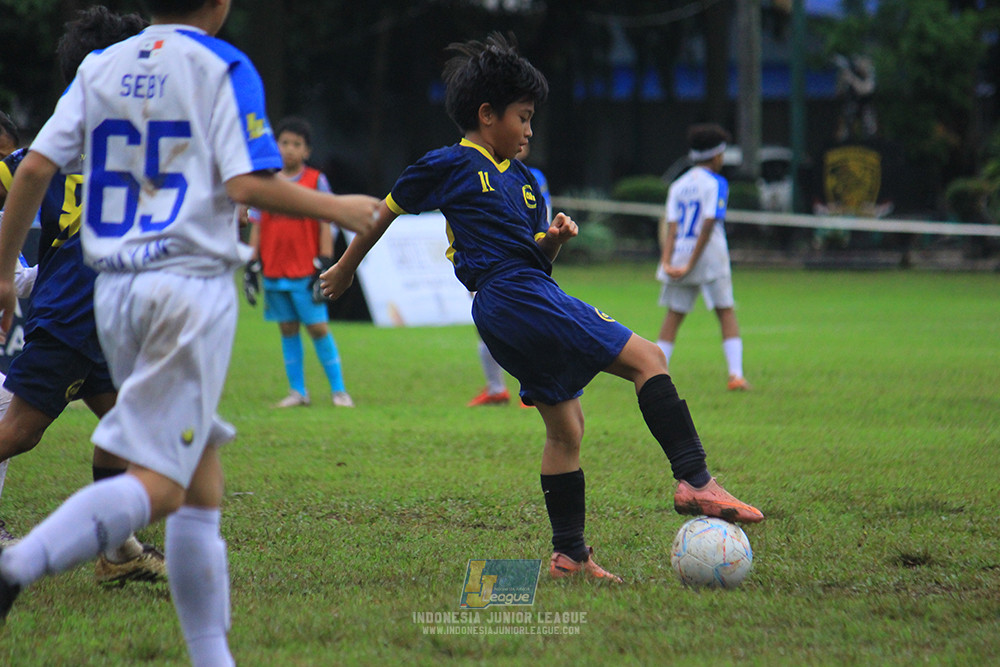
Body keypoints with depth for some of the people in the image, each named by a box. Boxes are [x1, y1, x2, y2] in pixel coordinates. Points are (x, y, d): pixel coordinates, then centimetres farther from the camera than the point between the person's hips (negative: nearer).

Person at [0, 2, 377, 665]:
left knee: (202, 481, 13)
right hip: (191, 284, -6)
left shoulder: (99, 67, 12)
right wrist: (334, 208, 2)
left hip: (115, 289, 7)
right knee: (158, 485, -10)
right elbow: (249, 184, -13)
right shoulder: (223, 68, -4)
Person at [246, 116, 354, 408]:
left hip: (306, 272, -3)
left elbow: (325, 227, -1)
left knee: (318, 327, -5)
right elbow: (256, 228, 12)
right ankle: (297, 391, 12)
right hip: (274, 272, 3)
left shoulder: (317, 181, 1)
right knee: (288, 329, 6)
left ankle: (338, 389, 2)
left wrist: (324, 267, -7)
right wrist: (252, 268, 7)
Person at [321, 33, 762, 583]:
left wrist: (552, 238, 3)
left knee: (565, 427, 11)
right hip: (513, 296, -9)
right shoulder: (449, 165, 0)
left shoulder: (521, 179, 23)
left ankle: (569, 554, 15)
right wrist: (346, 267, 19)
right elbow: (386, 211, 10)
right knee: (646, 359, -15)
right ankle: (694, 481, -23)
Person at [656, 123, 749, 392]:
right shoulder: (716, 183, -4)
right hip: (710, 256, -4)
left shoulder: (677, 185, 11)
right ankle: (736, 374, -6)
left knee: (673, 314, 9)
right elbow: (708, 225, -13)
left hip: (679, 255, 4)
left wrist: (667, 261, -9)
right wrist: (691, 264, -14)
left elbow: (671, 225, 0)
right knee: (726, 312, 3)